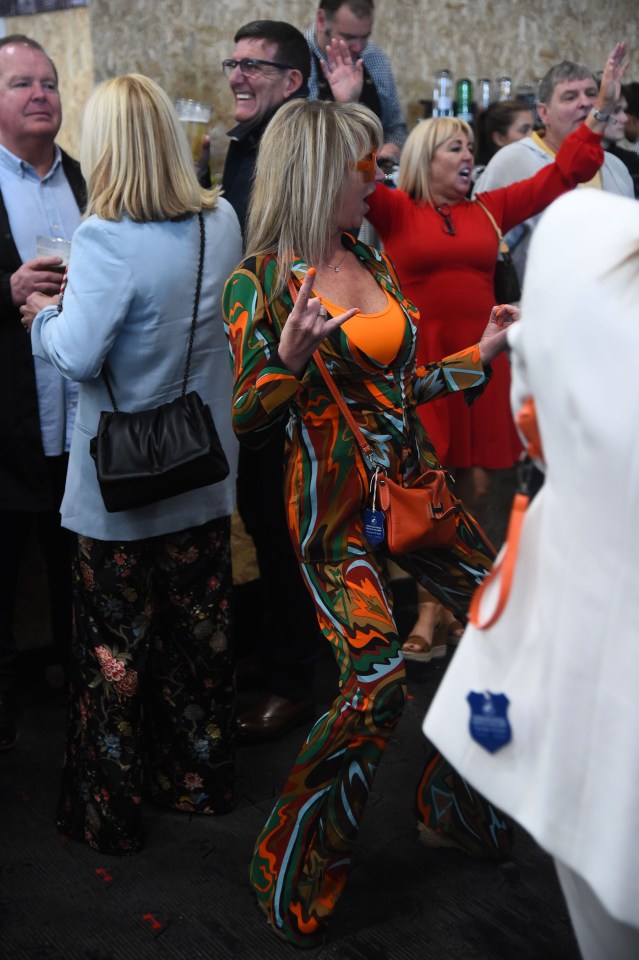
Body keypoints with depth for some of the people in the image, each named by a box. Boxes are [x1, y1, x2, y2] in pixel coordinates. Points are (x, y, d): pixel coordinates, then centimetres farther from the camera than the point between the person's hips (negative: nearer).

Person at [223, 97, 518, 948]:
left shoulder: (370, 260, 9)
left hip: (412, 485, 8)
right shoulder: (261, 281, -10)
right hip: (335, 506, -7)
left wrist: (481, 353, 14)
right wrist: (290, 355, -27)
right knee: (377, 680, -20)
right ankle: (292, 871, 3)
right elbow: (248, 420, -11)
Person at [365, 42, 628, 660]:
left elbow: (560, 176, 13)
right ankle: (429, 610, 11)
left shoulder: (488, 209, 13)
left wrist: (603, 108, 10)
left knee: (481, 486, 6)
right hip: (421, 365, -4)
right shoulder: (395, 210, 3)